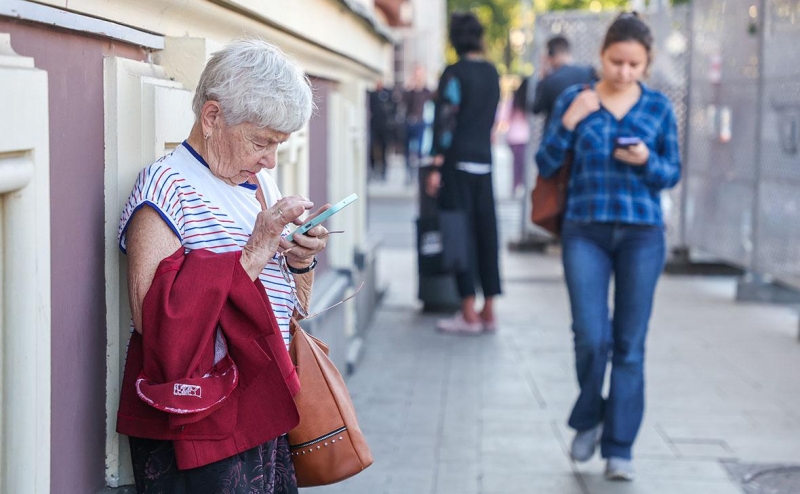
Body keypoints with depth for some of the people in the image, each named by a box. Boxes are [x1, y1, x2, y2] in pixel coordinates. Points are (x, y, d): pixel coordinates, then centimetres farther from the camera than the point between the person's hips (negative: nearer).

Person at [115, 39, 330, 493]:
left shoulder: (259, 183, 12)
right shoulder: (167, 186, -12)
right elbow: (154, 319, -26)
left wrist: (301, 262, -2)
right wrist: (254, 254, -24)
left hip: (269, 419, 7)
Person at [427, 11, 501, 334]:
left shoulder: (455, 74, -9)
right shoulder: (492, 73, 10)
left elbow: (445, 121, -13)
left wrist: (436, 166, -13)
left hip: (458, 162, -6)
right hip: (484, 162, 6)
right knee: (485, 232, 8)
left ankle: (469, 314, -2)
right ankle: (488, 311, 12)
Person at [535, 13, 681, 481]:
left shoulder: (659, 106, 4)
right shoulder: (574, 99, 2)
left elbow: (673, 173, 8)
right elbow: (546, 165, 2)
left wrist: (647, 161, -13)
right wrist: (568, 122, -12)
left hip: (642, 235, 1)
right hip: (586, 231, -1)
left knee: (630, 345, 3)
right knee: (591, 337, -8)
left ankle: (619, 448, 14)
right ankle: (589, 420, 21)